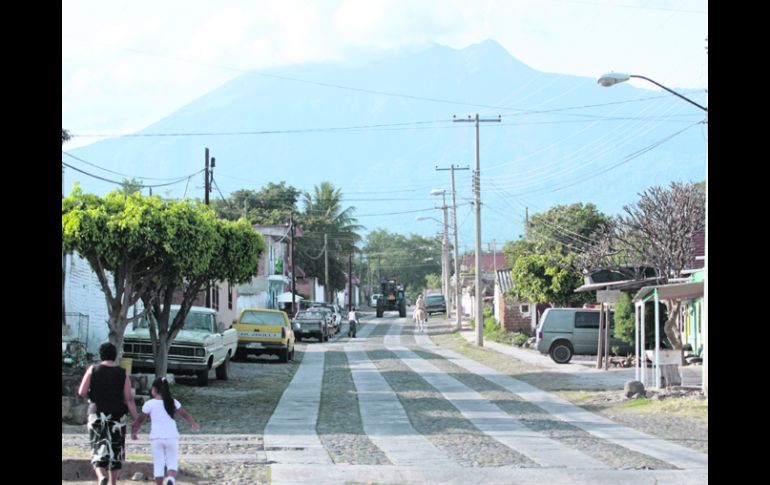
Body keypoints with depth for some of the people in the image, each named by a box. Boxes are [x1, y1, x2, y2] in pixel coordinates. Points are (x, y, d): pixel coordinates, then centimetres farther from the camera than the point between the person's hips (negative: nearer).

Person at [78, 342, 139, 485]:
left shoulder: (93, 370, 0)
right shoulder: (123, 374, 1)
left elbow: (82, 392, -5)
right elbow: (129, 399, -5)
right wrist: (136, 420, -4)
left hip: (97, 414, -1)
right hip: (118, 414, 1)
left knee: (99, 448, -2)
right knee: (116, 449, 14)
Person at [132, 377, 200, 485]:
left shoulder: (149, 404, -3)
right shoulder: (173, 402, 5)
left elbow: (140, 420, 0)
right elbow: (185, 415, 15)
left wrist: (133, 432, 14)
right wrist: (194, 424, 31)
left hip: (156, 437, -2)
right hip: (172, 436, 2)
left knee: (158, 463, 6)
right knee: (172, 462, 7)